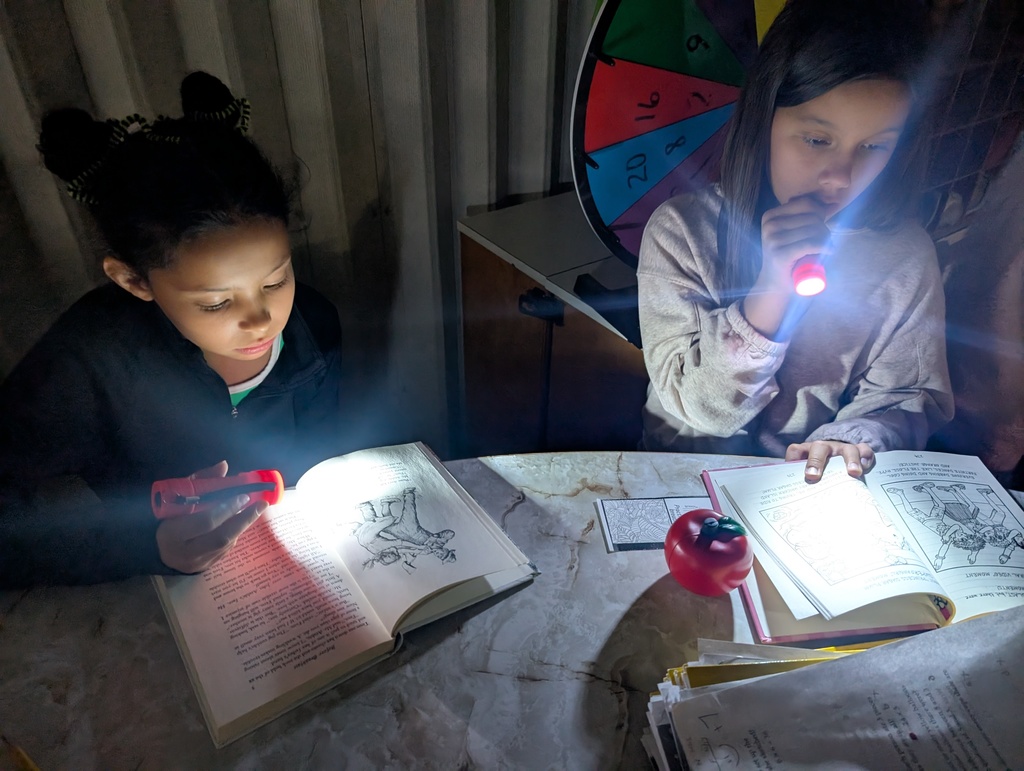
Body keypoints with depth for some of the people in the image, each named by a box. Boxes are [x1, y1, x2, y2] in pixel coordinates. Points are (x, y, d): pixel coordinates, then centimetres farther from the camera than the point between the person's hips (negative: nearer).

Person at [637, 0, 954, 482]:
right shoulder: (681, 232, -12)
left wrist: (851, 439, -18)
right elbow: (697, 406, -13)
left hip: (824, 489, 3)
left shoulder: (906, 254, -5)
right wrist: (772, 291, -26)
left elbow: (909, 397, 3)